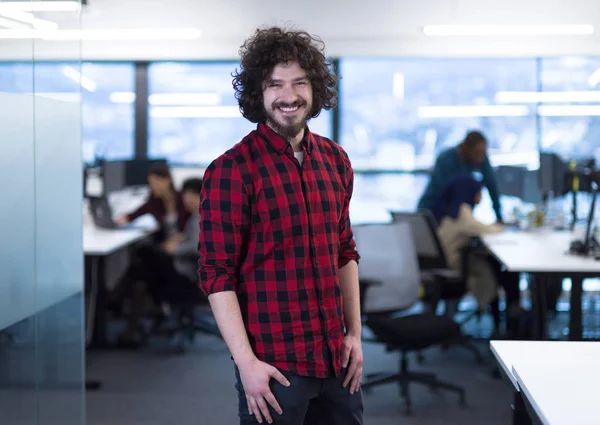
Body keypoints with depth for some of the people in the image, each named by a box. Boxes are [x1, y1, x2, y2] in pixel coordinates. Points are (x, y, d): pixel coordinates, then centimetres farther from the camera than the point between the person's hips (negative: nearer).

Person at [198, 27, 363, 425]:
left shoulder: (335, 160, 6)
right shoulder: (230, 171, -11)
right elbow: (217, 275, -12)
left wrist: (354, 333, 9)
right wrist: (246, 362, -15)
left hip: (337, 357, 5)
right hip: (274, 363, -5)